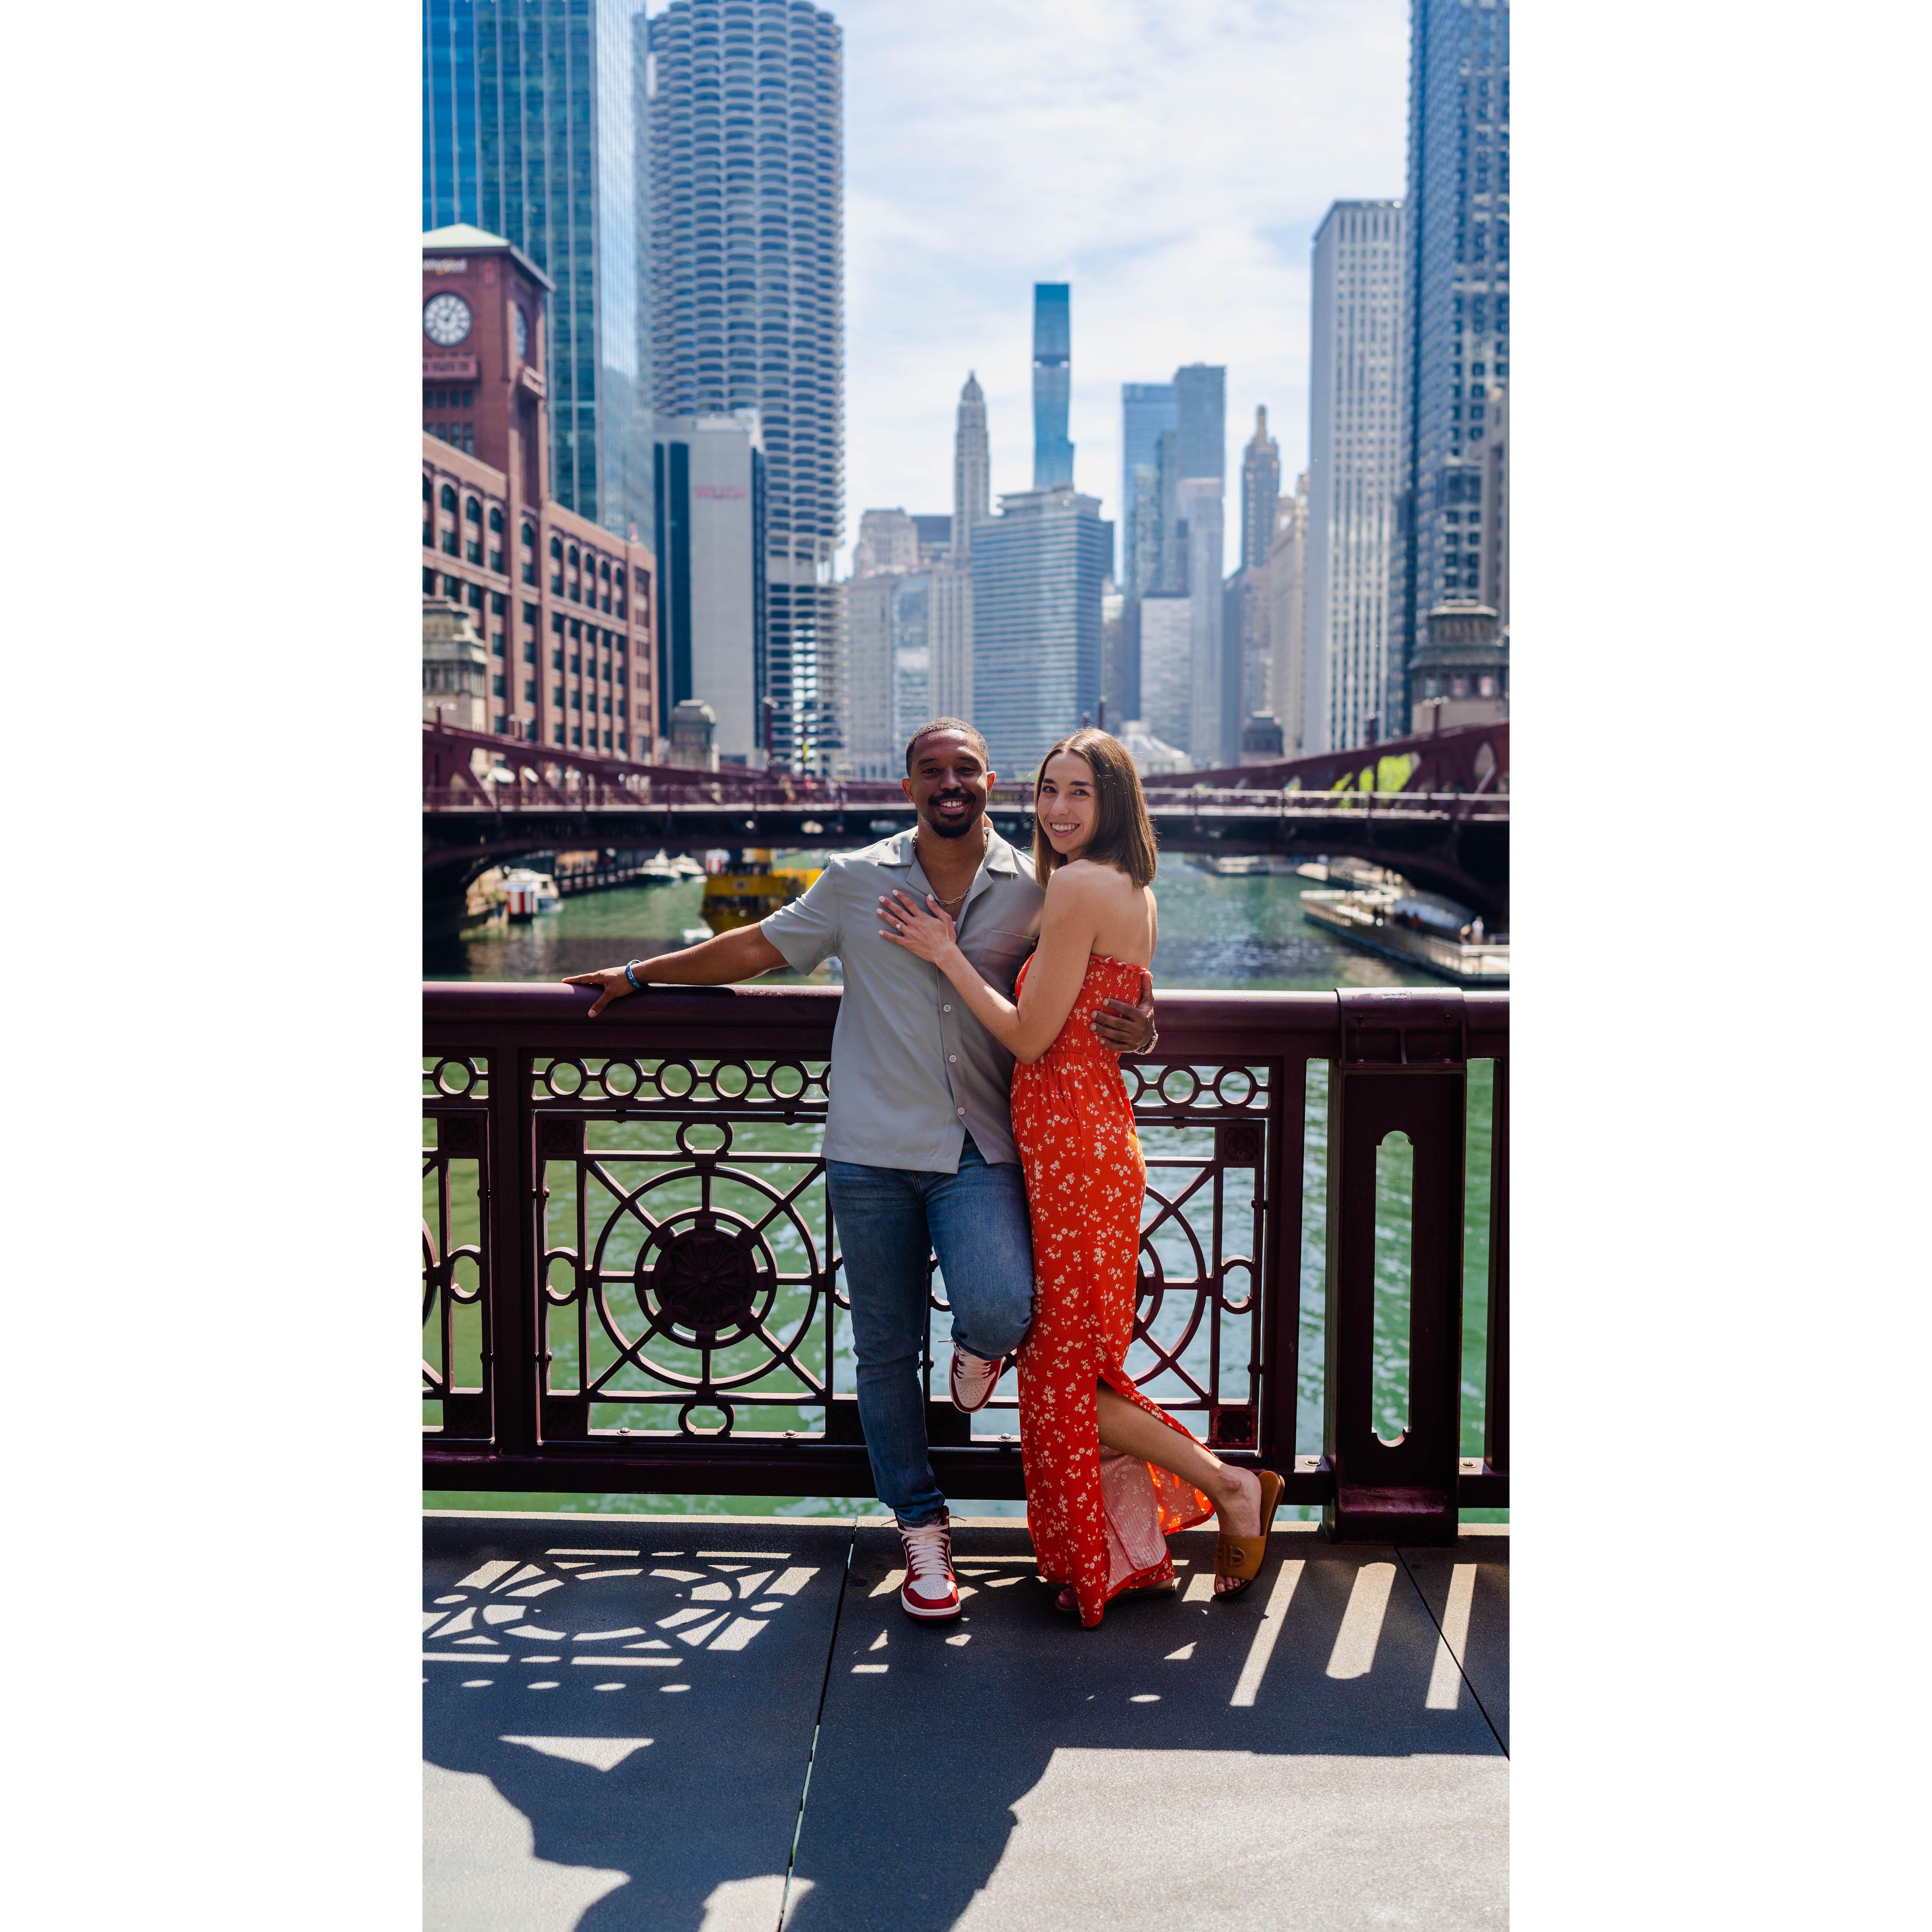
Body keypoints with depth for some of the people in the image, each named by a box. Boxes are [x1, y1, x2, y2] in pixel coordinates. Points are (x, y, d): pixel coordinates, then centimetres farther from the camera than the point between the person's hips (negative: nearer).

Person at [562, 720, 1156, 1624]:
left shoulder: (1034, 889, 5)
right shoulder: (855, 881, 6)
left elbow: (1096, 989, 12)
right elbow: (762, 946, 16)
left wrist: (1133, 1028, -12)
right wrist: (640, 975, 21)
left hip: (980, 1150, -1)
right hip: (872, 1152, 1)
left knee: (1001, 1308, -24)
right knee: (885, 1352, 6)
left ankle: (978, 1345, 14)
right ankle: (922, 1530, 24)